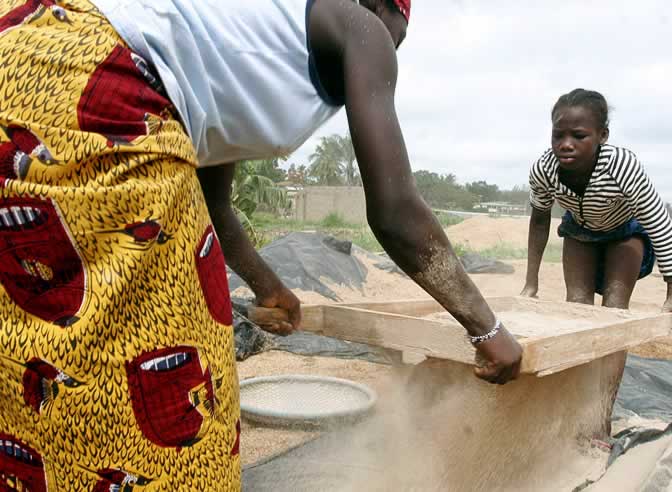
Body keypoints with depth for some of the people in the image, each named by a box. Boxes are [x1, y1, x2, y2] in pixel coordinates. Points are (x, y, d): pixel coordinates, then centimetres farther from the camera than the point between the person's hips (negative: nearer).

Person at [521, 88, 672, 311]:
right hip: (579, 229, 3)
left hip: (626, 229, -2)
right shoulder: (542, 170, -31)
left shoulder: (623, 167, -43)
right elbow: (539, 221, -11)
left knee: (614, 307, -13)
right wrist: (531, 284, -10)